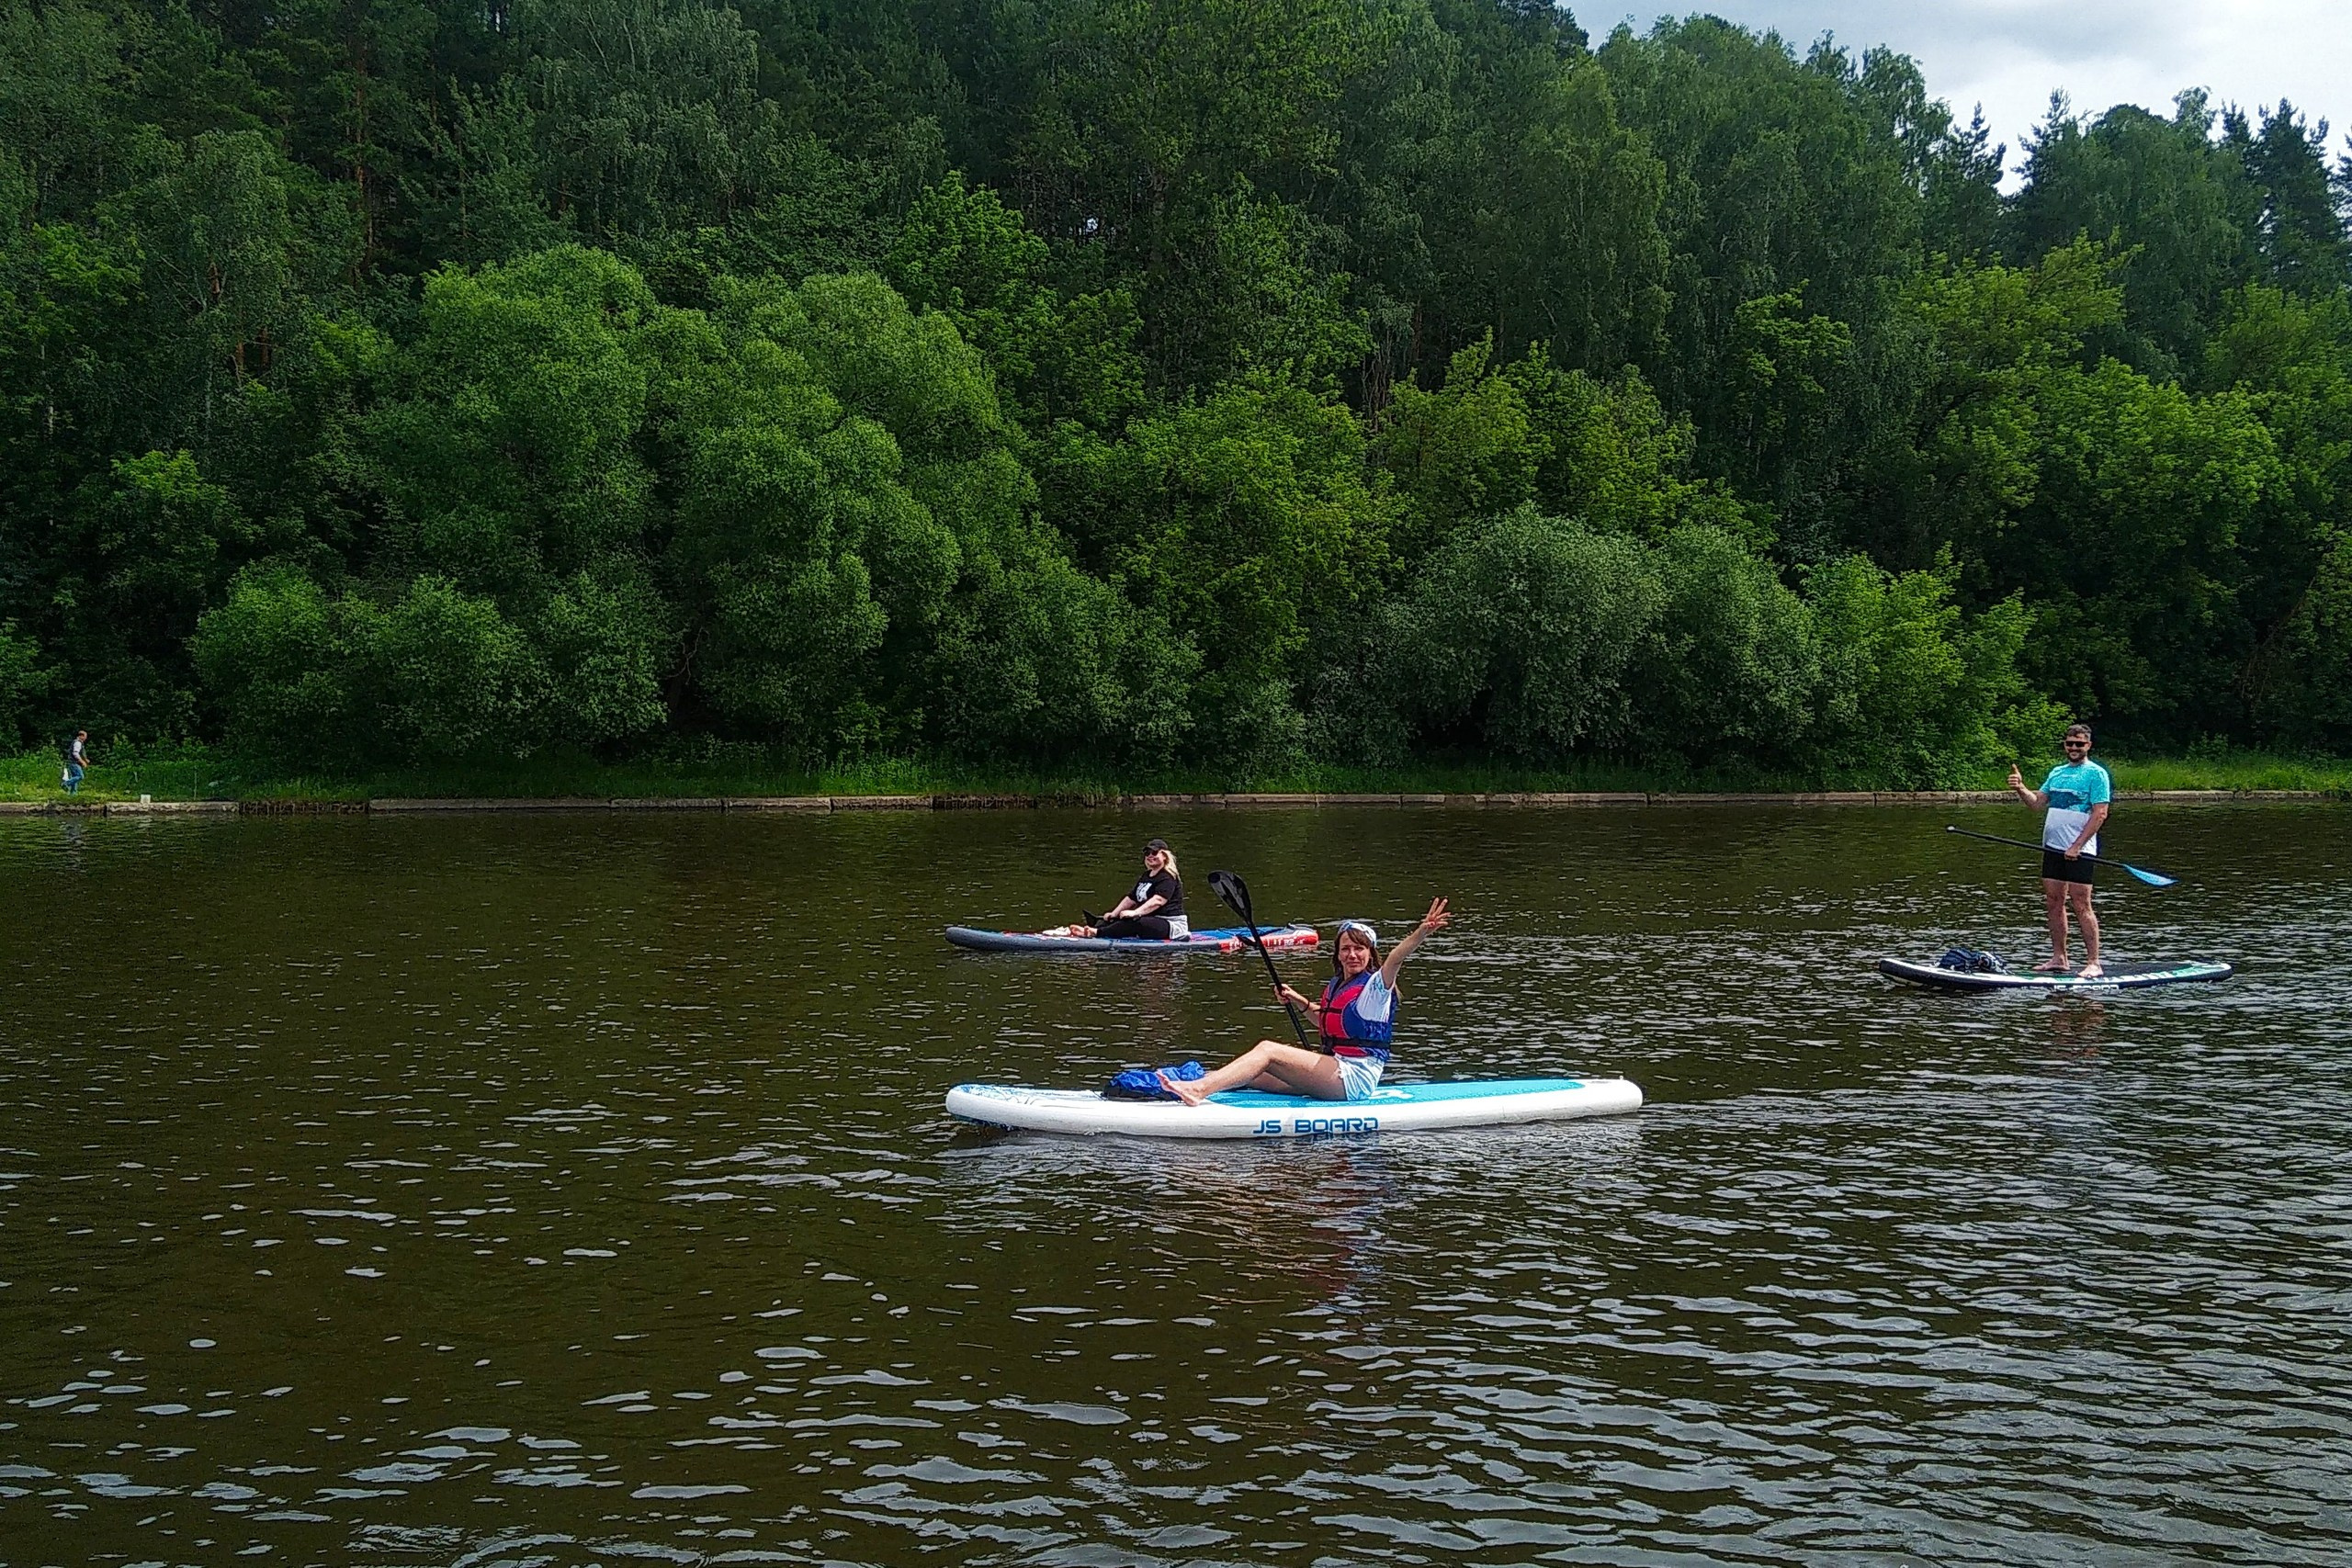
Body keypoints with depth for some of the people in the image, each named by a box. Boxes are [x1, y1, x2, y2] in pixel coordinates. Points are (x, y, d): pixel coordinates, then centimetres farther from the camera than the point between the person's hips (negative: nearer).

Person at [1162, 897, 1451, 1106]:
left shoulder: (1375, 987, -10)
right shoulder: (1334, 986, 15)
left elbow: (1395, 959, -30)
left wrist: (1419, 934, -49)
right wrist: (1299, 1001, 21)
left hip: (1357, 1078, -9)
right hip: (1337, 1073, 9)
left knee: (1268, 1050, -20)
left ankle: (1199, 1089, -30)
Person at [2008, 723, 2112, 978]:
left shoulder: (2096, 773, -5)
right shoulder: (2057, 772, 17)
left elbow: (2100, 814, -11)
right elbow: (2038, 802, 15)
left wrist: (2077, 846, -17)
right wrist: (2021, 789, -5)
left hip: (2079, 851, -7)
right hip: (2053, 847, 7)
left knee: (2081, 906, -9)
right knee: (2053, 903, 9)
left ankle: (2094, 963, -6)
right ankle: (2059, 959, 16)